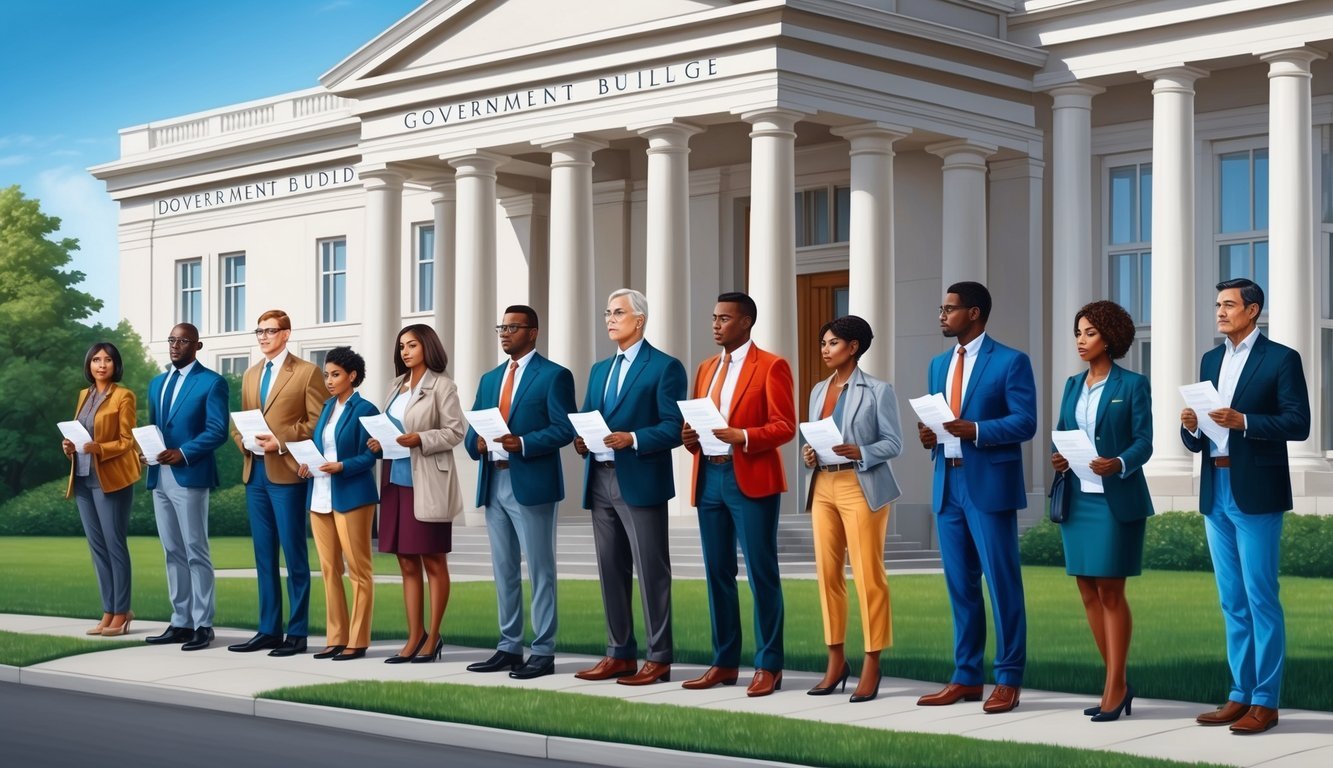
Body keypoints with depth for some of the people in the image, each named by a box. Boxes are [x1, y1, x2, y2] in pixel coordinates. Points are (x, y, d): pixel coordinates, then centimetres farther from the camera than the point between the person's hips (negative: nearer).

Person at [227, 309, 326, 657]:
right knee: (264, 555, 9)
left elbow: (318, 422, -7)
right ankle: (269, 630, 14)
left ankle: (297, 633, 2)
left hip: (287, 472, -6)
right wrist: (245, 441, -1)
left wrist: (281, 442, -15)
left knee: (294, 555, -3)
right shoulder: (250, 375, 18)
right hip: (255, 472, 7)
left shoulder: (307, 372, -2)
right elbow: (240, 422, 20)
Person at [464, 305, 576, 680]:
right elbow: (472, 432, 16)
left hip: (531, 484, -7)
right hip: (494, 484, 7)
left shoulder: (554, 376, -2)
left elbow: (564, 428, -11)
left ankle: (543, 652, 1)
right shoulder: (490, 379, 18)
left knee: (539, 570, -2)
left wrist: (523, 444, -22)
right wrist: (477, 443, -6)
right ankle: (509, 648, 18)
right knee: (504, 570, 11)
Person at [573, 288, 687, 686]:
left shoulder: (665, 367, -4)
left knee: (651, 572, -3)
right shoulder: (599, 370, 19)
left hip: (640, 483, -7)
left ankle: (659, 659, 2)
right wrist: (581, 440, -1)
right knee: (611, 571, 10)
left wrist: (633, 439, -22)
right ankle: (620, 654, 18)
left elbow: (674, 427, -10)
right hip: (600, 481, 7)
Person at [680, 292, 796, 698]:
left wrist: (741, 437, -22)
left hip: (751, 479, -7)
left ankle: (768, 667, 2)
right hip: (709, 477, 7)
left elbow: (785, 426, -9)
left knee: (761, 573, -3)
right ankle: (724, 662, 16)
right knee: (717, 572, 9)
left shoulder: (771, 366, -3)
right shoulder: (706, 368, 17)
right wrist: (690, 438, -1)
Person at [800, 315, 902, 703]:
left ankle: (871, 666, 1)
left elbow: (894, 443, -6)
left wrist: (859, 452, -21)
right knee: (827, 574, 6)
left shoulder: (878, 391, -2)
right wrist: (808, 454, -4)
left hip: (861, 487, -6)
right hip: (823, 488, 6)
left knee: (868, 576, -5)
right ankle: (836, 661, 15)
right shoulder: (818, 391, 15)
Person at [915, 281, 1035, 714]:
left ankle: (1009, 681, 2)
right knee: (960, 585, 10)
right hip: (947, 486, 7)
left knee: (1002, 584, -3)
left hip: (989, 487, -7)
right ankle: (966, 678, 16)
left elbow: (1025, 423, -11)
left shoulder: (1010, 362, -4)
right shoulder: (939, 365, 17)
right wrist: (928, 435, -4)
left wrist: (974, 430, -23)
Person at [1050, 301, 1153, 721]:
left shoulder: (1132, 385, -3)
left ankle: (1115, 688, 2)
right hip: (1077, 498, 6)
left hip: (1116, 500, -6)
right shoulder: (1073, 385, 13)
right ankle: (1117, 683, 16)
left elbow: (1144, 442, -8)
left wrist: (1119, 464, -26)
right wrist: (1058, 459, -8)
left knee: (1110, 593, -4)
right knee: (1088, 592, 7)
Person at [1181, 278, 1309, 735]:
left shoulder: (1281, 359, -3)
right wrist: (1192, 427, -6)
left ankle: (1265, 701, -1)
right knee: (1232, 602, 10)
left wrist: (1243, 421, -21)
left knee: (1261, 599, -5)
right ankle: (1241, 694, 16)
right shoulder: (1210, 360, 16)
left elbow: (1298, 424, -11)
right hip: (1215, 492, 7)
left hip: (1256, 493, -7)